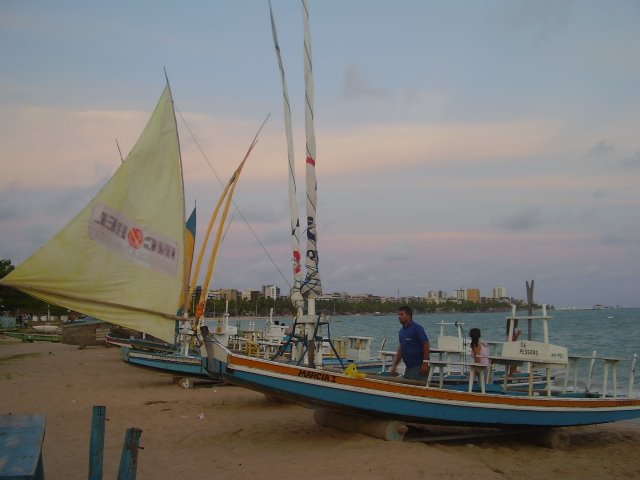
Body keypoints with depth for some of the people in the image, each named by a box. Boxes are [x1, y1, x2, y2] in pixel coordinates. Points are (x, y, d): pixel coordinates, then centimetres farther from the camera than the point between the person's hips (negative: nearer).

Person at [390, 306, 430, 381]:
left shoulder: (417, 328, -11)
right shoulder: (401, 331, 13)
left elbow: (426, 345, -16)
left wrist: (425, 363, -21)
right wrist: (394, 365, 16)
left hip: (418, 367, -9)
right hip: (408, 367, 9)